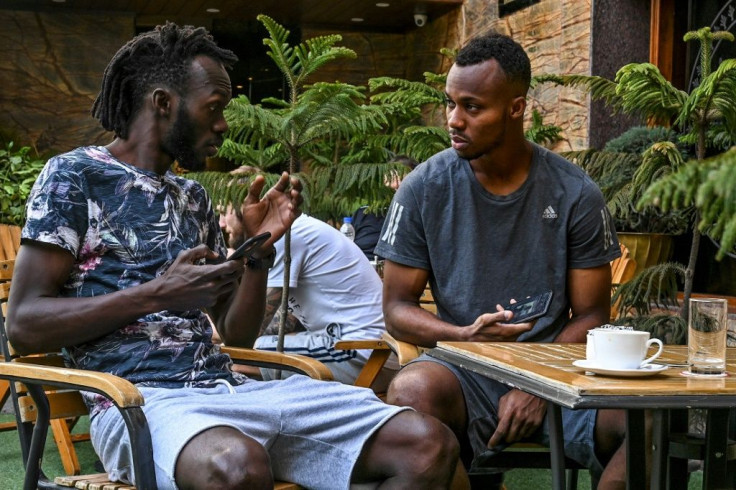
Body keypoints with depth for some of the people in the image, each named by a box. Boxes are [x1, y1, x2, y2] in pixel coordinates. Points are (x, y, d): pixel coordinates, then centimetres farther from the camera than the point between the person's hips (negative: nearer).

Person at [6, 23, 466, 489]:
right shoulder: (75, 175, 4)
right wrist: (158, 294, -11)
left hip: (230, 386, 6)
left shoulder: (193, 197, 24)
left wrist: (260, 249, 6)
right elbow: (24, 324, -5)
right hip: (141, 399, -6)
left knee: (429, 444, -15)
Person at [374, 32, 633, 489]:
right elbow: (397, 307, 3)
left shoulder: (575, 194, 0)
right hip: (462, 368, 0)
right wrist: (465, 335, -18)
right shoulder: (424, 188, 0)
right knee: (411, 392, -35)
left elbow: (590, 315, 3)